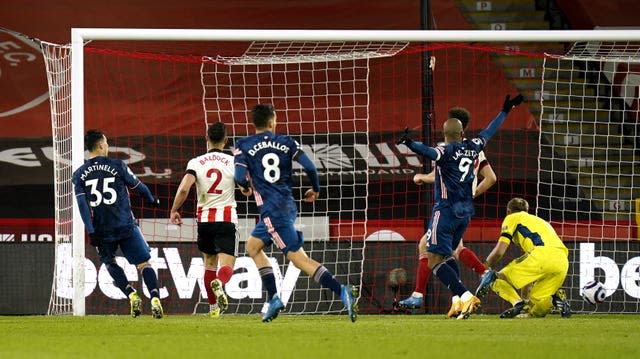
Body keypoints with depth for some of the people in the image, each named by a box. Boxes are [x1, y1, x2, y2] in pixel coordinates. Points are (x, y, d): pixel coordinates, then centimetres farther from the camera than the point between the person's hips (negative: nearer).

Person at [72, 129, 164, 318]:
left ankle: (132, 295, 6)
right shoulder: (117, 165, -2)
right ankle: (155, 299, -16)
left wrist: (91, 232, -10)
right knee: (144, 264, 3)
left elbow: (82, 203, -6)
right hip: (126, 225, -2)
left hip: (102, 230, 2)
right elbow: (138, 186, 7)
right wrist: (152, 200, 28)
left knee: (109, 263, 24)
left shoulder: (79, 175, 4)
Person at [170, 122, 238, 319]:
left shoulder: (196, 162, -2)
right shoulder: (233, 162, -2)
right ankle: (219, 283, -41)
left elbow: (184, 188, -15)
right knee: (226, 266, -6)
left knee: (209, 264, 20)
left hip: (204, 219, 2)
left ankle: (213, 307, 25)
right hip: (226, 219, -2)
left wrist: (174, 210, -1)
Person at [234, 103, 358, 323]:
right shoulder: (286, 142, 8)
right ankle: (273, 298, 13)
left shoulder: (243, 146, -2)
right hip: (288, 205, 6)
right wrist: (315, 190, 17)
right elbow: (309, 166, 0)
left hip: (272, 210, -6)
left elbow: (240, 177, -12)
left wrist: (246, 188, 12)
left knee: (298, 257, -10)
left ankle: (341, 291, -23)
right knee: (253, 246, 20)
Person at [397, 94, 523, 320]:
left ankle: (465, 296, -22)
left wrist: (410, 144, -50)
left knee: (434, 260, -8)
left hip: (446, 210, -7)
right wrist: (504, 112, 40)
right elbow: (488, 132, 25)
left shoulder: (447, 151, -11)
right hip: (466, 211, 7)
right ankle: (460, 300, 13)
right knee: (447, 254, 22)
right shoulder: (471, 148, 7)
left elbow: (431, 153, -35)